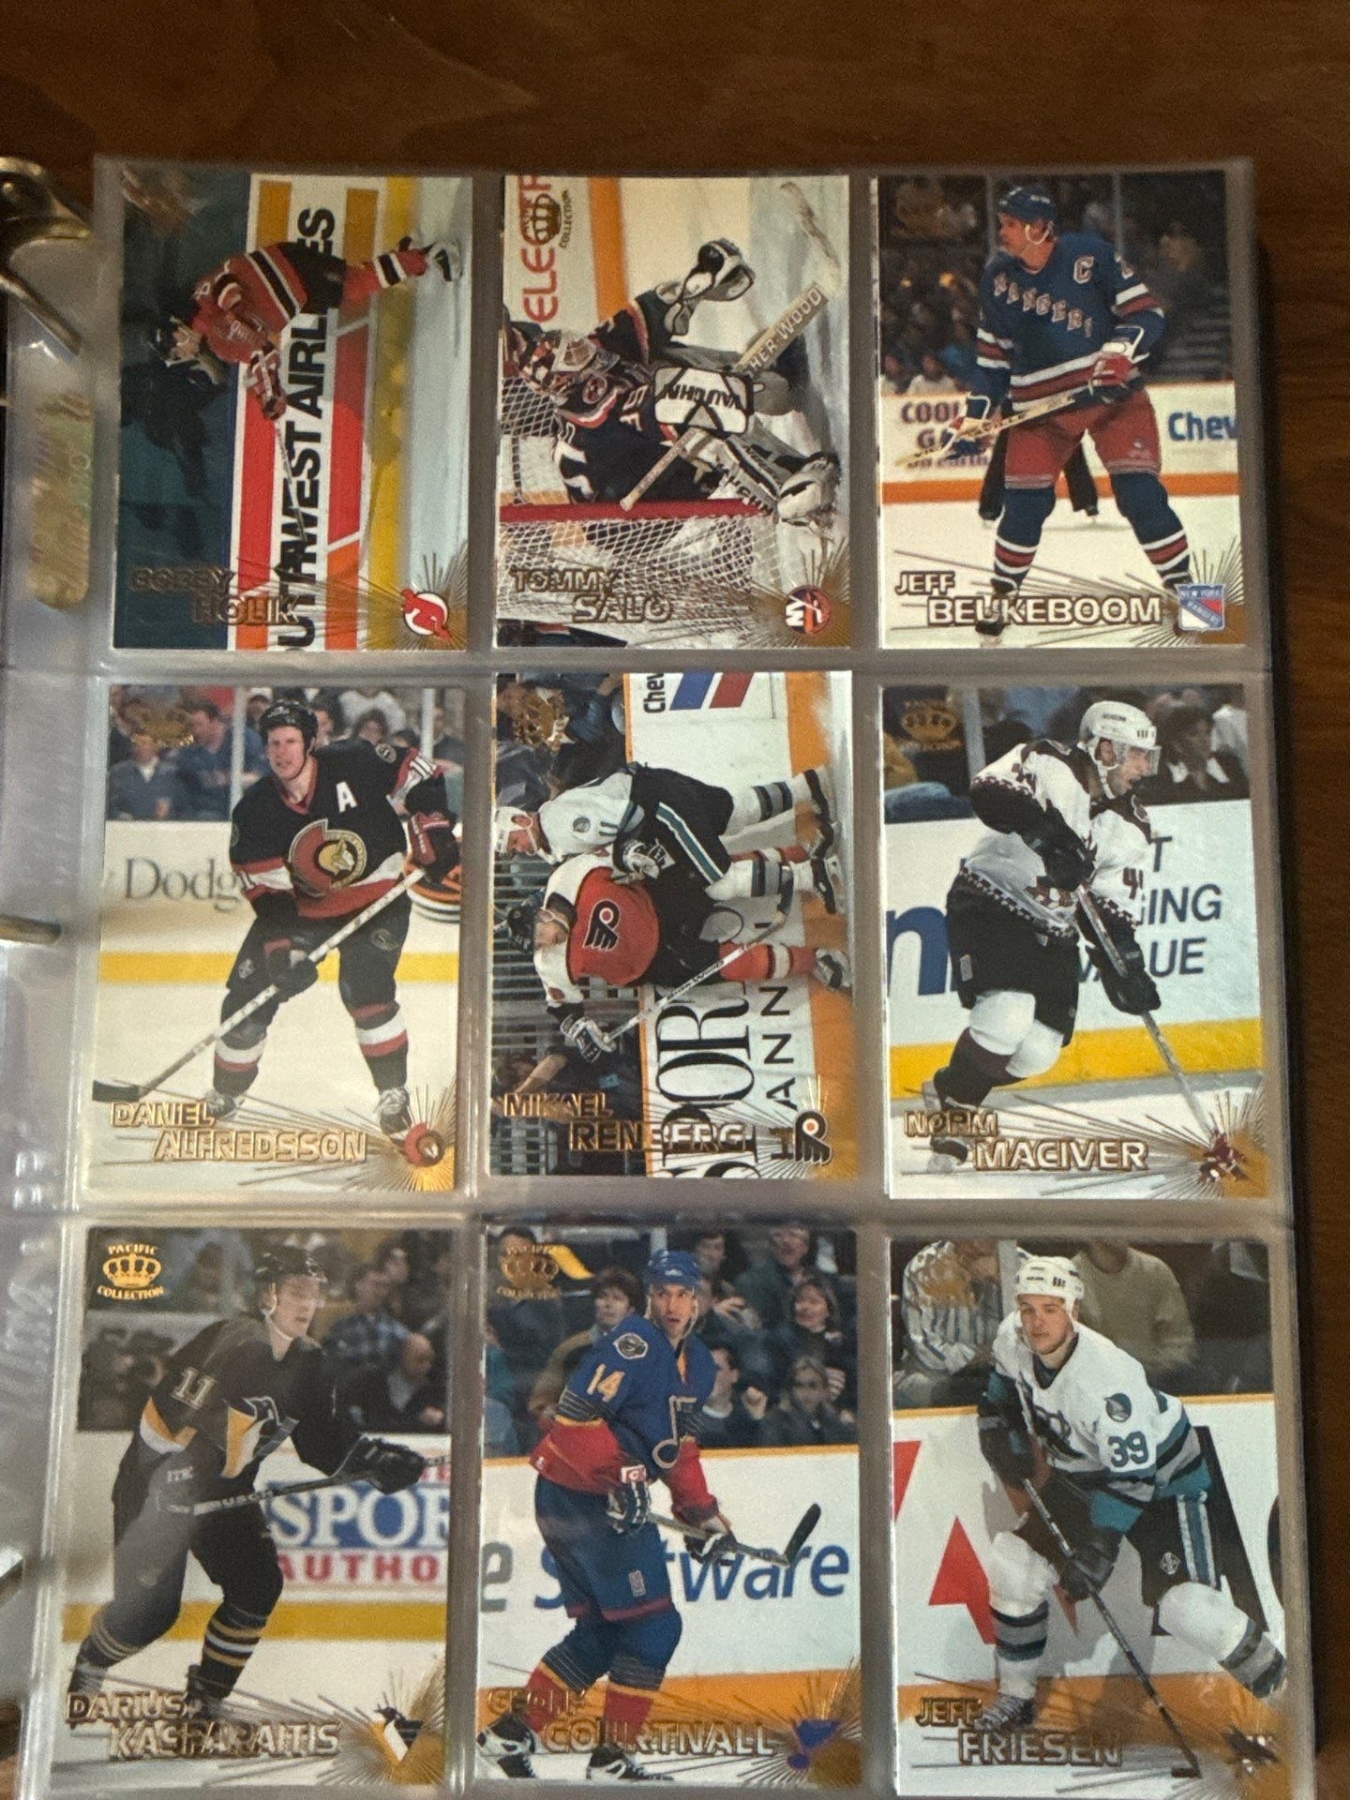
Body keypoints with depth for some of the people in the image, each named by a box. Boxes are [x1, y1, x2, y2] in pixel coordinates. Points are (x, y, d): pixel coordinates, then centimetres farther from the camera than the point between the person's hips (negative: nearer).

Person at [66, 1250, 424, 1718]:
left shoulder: (310, 1365, -3)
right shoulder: (230, 1342, -25)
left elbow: (323, 1442, 1)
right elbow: (169, 1406, -29)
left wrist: (378, 1462, -10)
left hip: (225, 1494, 6)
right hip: (156, 1485, -6)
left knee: (258, 1586, -5)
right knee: (149, 1609, -1)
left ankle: (207, 1697, 15)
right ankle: (88, 1666, 31)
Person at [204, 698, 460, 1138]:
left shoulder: (356, 764, -18)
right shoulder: (255, 812, -11)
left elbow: (417, 777, -6)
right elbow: (266, 892, -13)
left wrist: (433, 831, -16)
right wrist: (282, 950, -23)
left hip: (378, 898, -3)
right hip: (303, 908, 3)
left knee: (364, 986, -23)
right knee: (248, 995, 0)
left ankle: (393, 1093, -6)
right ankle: (225, 1093, 23)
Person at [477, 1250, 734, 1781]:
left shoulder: (698, 1365, 13)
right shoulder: (632, 1344, -17)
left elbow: (679, 1445, 22)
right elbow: (576, 1414, -25)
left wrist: (703, 1512, 17)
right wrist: (621, 1476, -30)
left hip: (607, 1499, 9)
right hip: (580, 1494, -9)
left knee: (601, 1632, 15)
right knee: (652, 1627, -3)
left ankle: (511, 1732, 22)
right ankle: (611, 1759, 9)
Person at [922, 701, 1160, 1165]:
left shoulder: (1130, 829, 4)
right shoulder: (1048, 764, -12)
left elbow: (1115, 908, 6)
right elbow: (988, 791, -30)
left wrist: (1127, 969, -8)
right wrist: (1044, 828, -44)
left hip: (1051, 931, 6)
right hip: (989, 904, -6)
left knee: (1039, 1052, -4)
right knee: (1008, 1013, -26)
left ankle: (952, 1095, 21)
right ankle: (950, 1099, -1)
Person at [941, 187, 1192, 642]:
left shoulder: (1090, 254, -10)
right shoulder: (996, 276, 4)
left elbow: (1146, 311, -7)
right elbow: (994, 353, 11)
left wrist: (1120, 350, -25)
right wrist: (976, 414, 5)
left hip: (1111, 392, -3)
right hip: (1039, 405, 3)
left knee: (1140, 493, -12)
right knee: (1023, 504, 0)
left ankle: (1184, 590, 0)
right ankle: (1003, 596, 19)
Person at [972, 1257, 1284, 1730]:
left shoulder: (1107, 1376, -37)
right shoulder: (1012, 1338, -17)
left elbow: (1132, 1477, -32)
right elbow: (1004, 1379, 9)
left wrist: (1099, 1549, -32)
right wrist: (1000, 1430, 1)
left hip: (1161, 1477, -6)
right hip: (1081, 1475, 6)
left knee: (1186, 1606, -19)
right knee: (1013, 1565, -3)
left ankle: (1278, 1682, 6)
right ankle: (1015, 1697, 16)